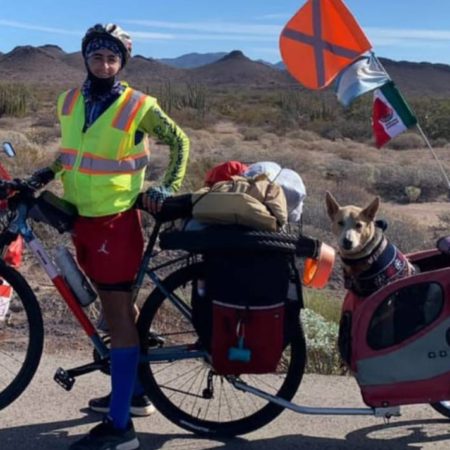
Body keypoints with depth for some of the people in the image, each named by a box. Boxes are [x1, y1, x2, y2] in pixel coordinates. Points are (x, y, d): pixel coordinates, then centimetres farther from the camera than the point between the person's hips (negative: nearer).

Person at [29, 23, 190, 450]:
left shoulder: (138, 107, -11)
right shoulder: (68, 101, 6)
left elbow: (180, 141, 0)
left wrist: (168, 188, -10)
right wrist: (48, 171, 6)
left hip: (115, 220, -6)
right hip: (81, 218, 6)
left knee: (117, 313, -4)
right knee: (119, 305, 17)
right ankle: (133, 391, 33)